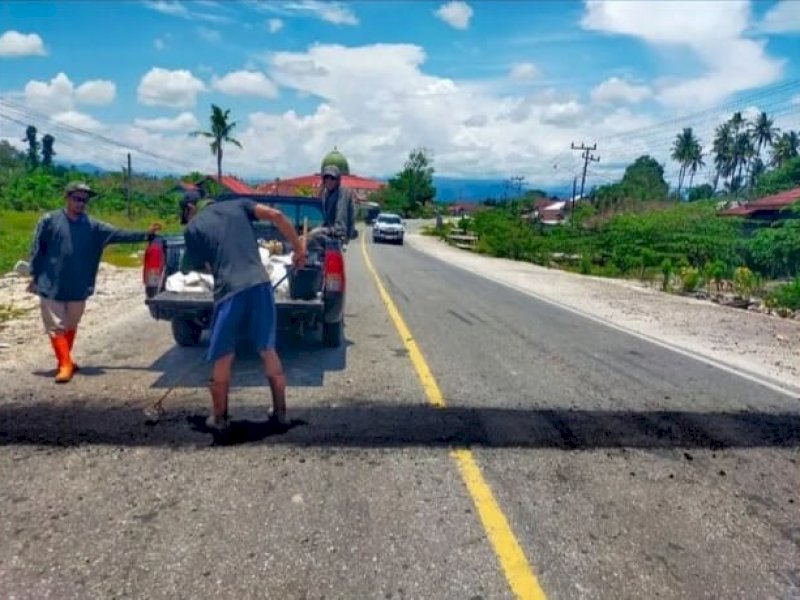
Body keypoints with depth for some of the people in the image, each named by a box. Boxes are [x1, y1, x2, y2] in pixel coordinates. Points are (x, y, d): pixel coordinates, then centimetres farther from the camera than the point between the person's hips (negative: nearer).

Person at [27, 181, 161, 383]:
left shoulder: (93, 226, 3)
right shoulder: (49, 221, -5)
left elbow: (119, 234, -2)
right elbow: (37, 249, 0)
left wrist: (146, 234, -12)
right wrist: (34, 276, 0)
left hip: (78, 289, 3)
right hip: (51, 287, -3)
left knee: (71, 327, 15)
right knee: (56, 327, -2)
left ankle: (64, 361, 31)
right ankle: (65, 365, 1)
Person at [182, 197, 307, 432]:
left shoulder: (192, 228, 10)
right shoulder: (238, 205, 15)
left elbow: (201, 267, 14)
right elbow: (276, 215, 3)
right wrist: (298, 247, 9)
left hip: (229, 291, -3)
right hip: (260, 284, 3)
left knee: (222, 359, 13)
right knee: (268, 351, 17)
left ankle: (219, 418, 26)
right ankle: (280, 412, 25)